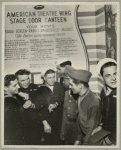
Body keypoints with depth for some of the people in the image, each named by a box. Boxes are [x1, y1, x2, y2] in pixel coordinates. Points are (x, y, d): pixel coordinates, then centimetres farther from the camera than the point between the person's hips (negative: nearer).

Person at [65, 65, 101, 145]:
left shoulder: (94, 102, -26)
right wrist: (79, 139, 8)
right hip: (83, 136, 7)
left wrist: (85, 144, -12)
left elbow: (92, 128, -19)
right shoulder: (80, 98, -1)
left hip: (91, 141, -7)